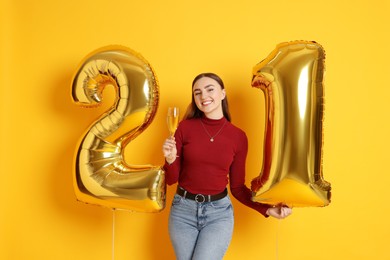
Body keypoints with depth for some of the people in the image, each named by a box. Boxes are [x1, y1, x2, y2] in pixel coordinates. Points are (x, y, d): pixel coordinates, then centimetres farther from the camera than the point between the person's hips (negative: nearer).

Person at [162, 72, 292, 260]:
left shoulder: (238, 136, -5)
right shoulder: (185, 127, -6)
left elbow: (237, 187, 2)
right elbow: (171, 180, -1)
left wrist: (267, 208, -10)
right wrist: (170, 159, -21)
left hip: (219, 212, -1)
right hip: (183, 210, 1)